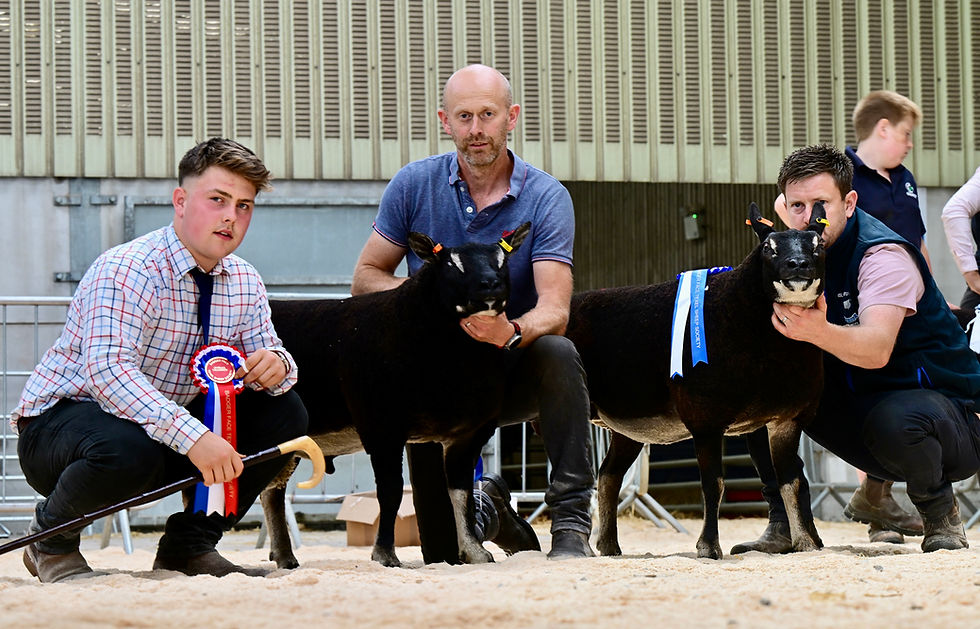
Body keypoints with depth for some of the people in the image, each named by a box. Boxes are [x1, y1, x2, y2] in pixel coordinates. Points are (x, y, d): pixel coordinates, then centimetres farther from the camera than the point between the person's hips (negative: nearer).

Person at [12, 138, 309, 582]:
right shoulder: (126, 270, -23)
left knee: (284, 412, -8)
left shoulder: (244, 283, 1)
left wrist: (275, 364, -23)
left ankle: (188, 545, 1)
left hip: (168, 423, 7)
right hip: (60, 421, -7)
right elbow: (107, 368, -37)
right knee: (127, 449, -41)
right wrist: (192, 437, -48)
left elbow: (264, 356, 6)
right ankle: (51, 537, -8)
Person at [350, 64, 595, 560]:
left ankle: (572, 522, -27)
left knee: (558, 352, -34)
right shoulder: (414, 185, -2)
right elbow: (365, 277, 3)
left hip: (514, 374, -1)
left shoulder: (547, 198, -9)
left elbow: (554, 308, -21)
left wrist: (512, 331, -44)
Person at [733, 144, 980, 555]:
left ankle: (941, 515, -9)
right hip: (858, 405, 7)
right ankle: (785, 524, -2)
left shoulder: (884, 256, -23)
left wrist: (819, 332, -58)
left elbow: (877, 349, -39)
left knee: (893, 422, -42)